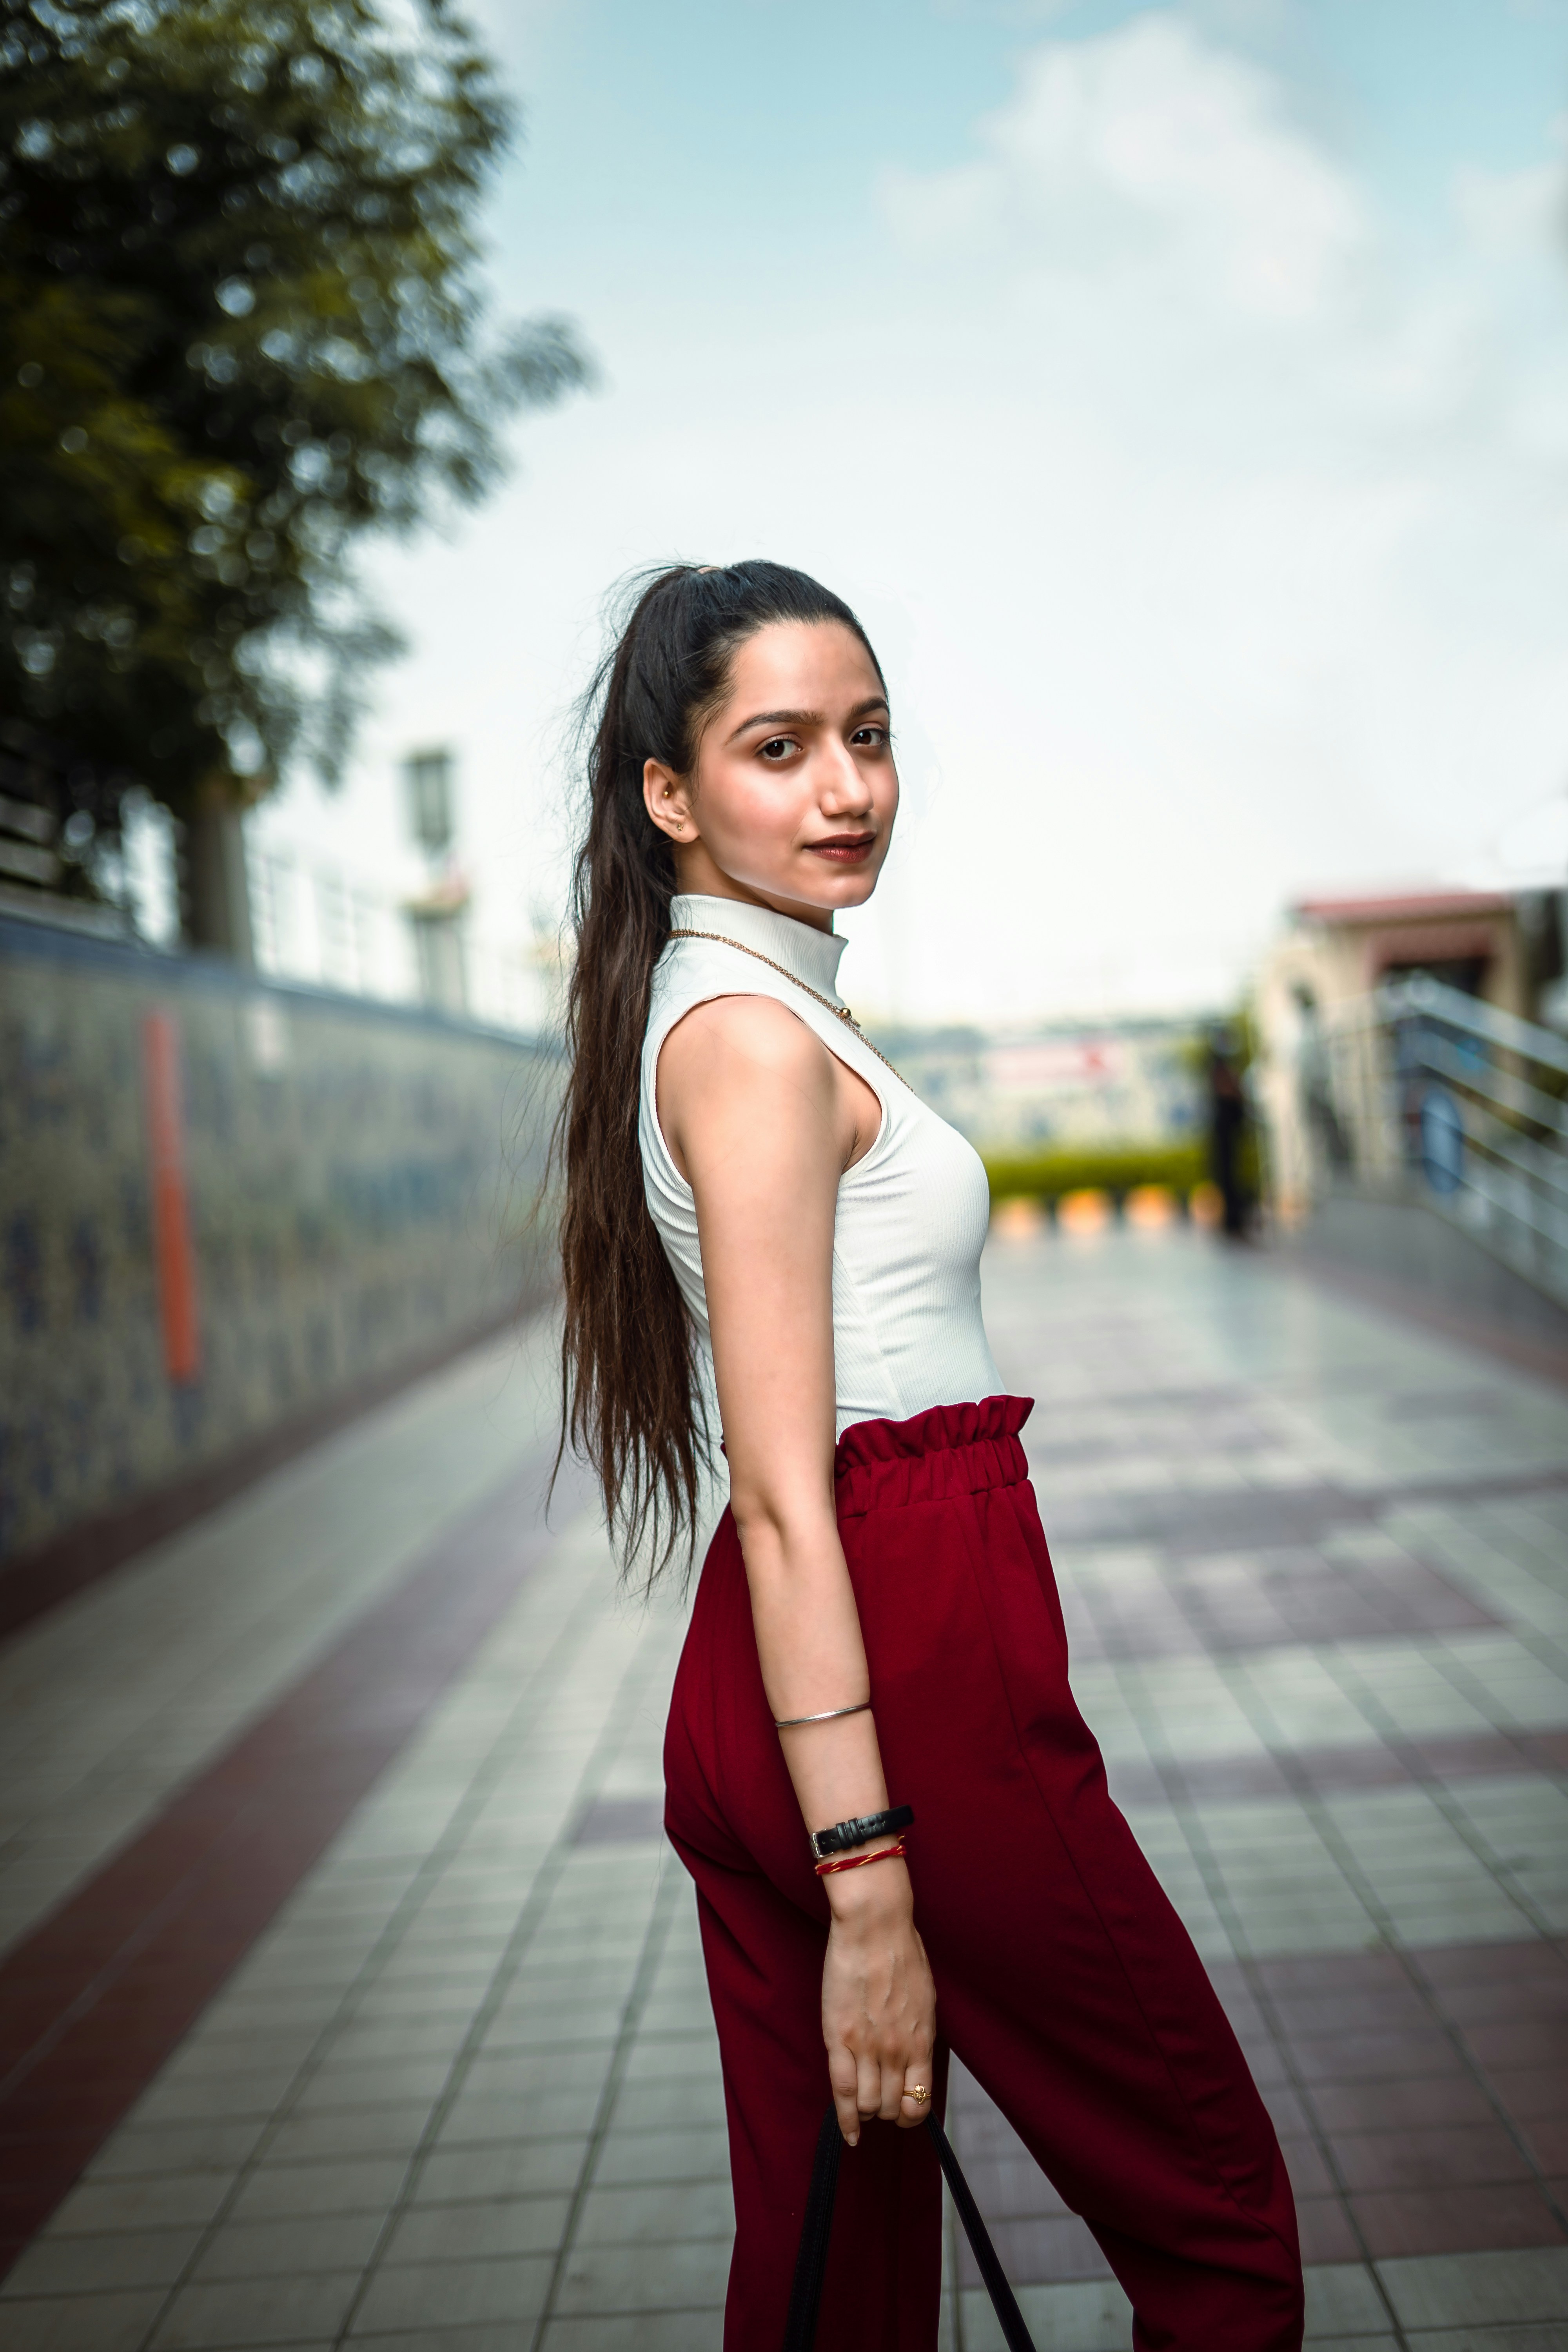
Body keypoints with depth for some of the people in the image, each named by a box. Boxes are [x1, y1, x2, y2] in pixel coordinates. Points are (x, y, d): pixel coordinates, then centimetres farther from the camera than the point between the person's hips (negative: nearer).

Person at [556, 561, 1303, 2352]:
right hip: (911, 1684, -9)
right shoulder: (754, 1038, -14)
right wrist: (870, 1885, -21)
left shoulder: (710, 1017, 16)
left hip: (759, 1716, 9)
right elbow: (782, 1493, -20)